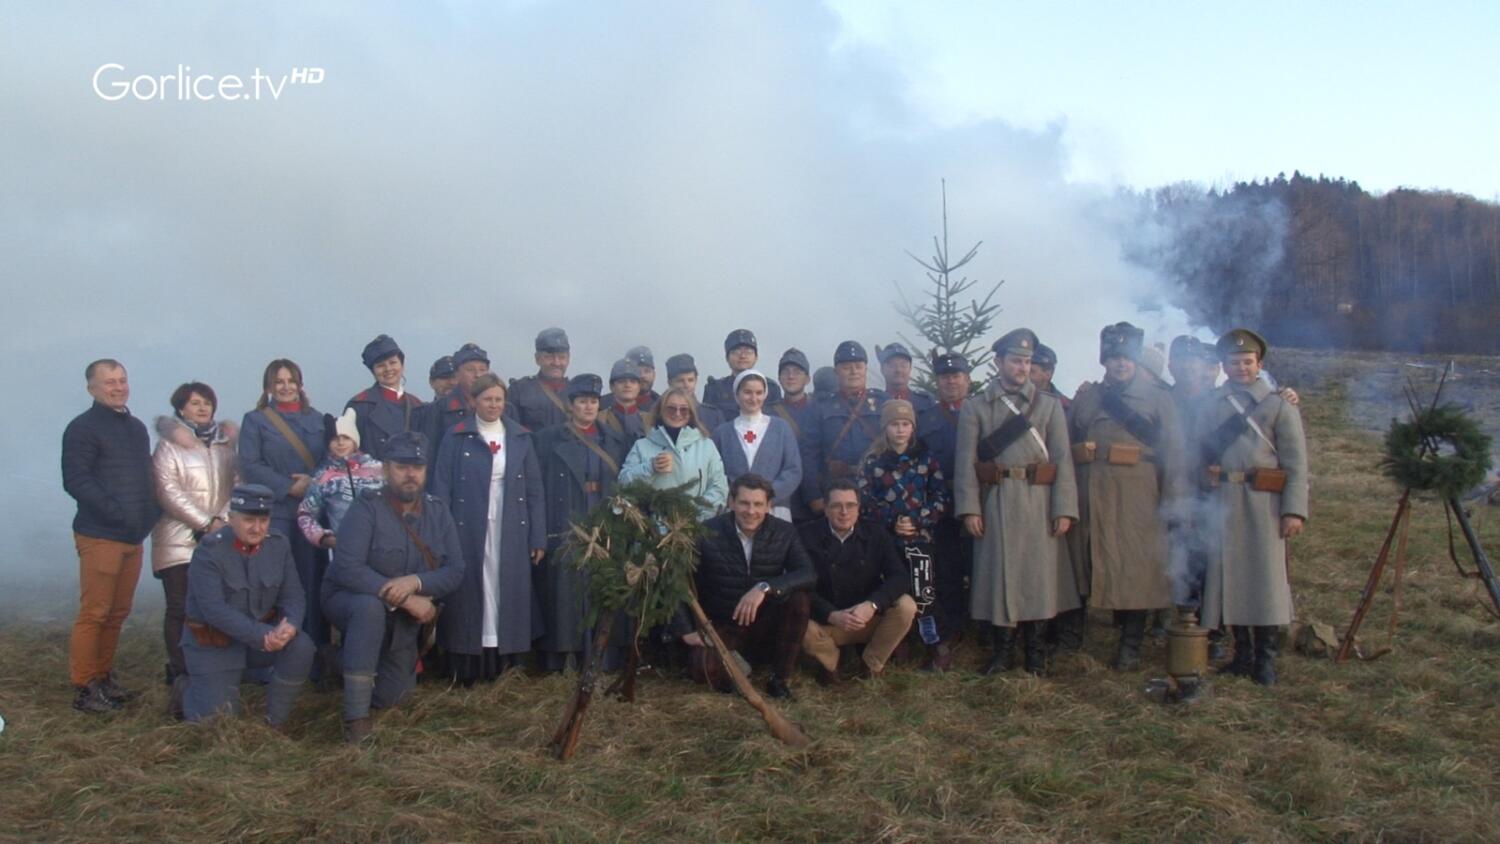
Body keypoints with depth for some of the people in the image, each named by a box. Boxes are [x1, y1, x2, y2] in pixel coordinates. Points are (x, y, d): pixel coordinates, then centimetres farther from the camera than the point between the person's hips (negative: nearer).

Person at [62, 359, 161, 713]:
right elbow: (75, 480, -16)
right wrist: (114, 511, -23)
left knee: (118, 613, 12)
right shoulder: (83, 428, -7)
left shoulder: (137, 428, 17)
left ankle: (103, 677, 23)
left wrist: (151, 512, 9)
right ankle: (83, 688, 3)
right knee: (94, 614, -4)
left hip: (133, 537, 7)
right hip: (99, 536, -7)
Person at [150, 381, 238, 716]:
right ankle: (181, 676, -5)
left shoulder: (225, 443, 14)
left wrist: (224, 519, -8)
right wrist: (206, 523, -12)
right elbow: (169, 492, -8)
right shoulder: (169, 445, 1)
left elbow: (238, 485, 8)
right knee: (180, 608, -6)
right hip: (180, 541, -3)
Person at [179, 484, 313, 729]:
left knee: (301, 647, -25)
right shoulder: (209, 550, -19)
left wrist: (290, 625, -29)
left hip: (263, 632, 4)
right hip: (213, 642, -4)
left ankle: (275, 721, -5)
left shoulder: (279, 545, -5)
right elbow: (214, 609, -27)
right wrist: (262, 636, -35)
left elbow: (293, 596, -5)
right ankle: (188, 686, 29)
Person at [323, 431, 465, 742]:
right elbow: (347, 569, -32)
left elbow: (456, 571, -11)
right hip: (352, 600, -5)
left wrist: (416, 582, -31)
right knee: (371, 606, -39)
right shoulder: (367, 508, -20)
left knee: (391, 697, 9)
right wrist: (406, 598, -33)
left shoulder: (438, 512, -6)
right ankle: (355, 717, -33)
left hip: (404, 618, 5)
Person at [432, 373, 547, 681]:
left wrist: (539, 538, 2)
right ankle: (467, 667, 7)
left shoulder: (521, 438, 7)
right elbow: (441, 489, -1)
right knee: (469, 594, 0)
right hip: (468, 531, -2)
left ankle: (504, 661, 11)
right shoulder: (456, 438, 1)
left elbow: (535, 491, 7)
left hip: (510, 534, 2)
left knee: (507, 594, 2)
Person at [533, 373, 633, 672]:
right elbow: (539, 487, -1)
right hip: (564, 531, -2)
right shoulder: (549, 439, 2)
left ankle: (600, 664, 10)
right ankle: (558, 663, 7)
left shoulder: (616, 441, 10)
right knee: (564, 598, 0)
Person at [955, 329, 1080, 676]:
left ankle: (1036, 652, 16)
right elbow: (966, 461, 0)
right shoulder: (975, 407, 7)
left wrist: (1064, 509, -5)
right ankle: (1002, 650, 13)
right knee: (998, 574, 1)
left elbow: (1062, 459, 4)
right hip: (995, 504, -1)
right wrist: (969, 508, -9)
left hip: (1039, 502, 1)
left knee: (1039, 573, 4)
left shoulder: (1050, 405, 11)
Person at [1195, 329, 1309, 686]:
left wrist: (1295, 510, -9)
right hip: (1223, 505, 3)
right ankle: (1243, 653, 18)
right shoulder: (1210, 406, 12)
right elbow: (1201, 458, 12)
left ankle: (1266, 659, 8)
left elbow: (1296, 463, -1)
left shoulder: (1279, 405, 4)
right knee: (1229, 576, 6)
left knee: (1266, 576, -1)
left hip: (1264, 504, -3)